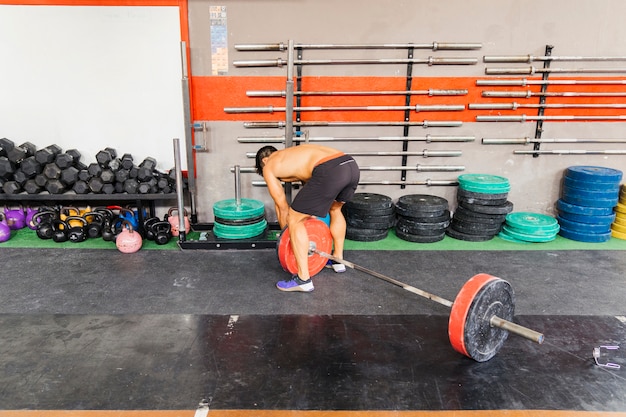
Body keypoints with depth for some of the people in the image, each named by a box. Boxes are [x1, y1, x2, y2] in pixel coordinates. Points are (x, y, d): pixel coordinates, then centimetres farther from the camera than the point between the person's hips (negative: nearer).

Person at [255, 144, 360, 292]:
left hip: (330, 172, -8)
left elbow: (282, 206, 21)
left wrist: (286, 233, 35)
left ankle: (304, 279, 11)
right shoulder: (296, 155, 38)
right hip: (352, 166, 8)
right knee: (335, 209, 36)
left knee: (294, 220, 8)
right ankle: (338, 260, 46)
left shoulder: (269, 167, 18)